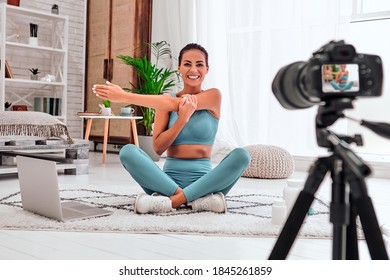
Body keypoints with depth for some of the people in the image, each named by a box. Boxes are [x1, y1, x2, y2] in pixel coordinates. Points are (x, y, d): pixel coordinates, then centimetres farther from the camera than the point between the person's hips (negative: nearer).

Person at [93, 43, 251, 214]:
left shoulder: (213, 96, 4)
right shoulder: (165, 100, 9)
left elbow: (175, 104, -13)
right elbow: (158, 147, -1)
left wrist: (124, 96, -14)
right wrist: (181, 120, -16)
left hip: (203, 179, -1)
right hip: (170, 179, 1)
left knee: (241, 155, -28)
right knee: (128, 151, -23)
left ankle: (172, 201, -33)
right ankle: (197, 200, -32)